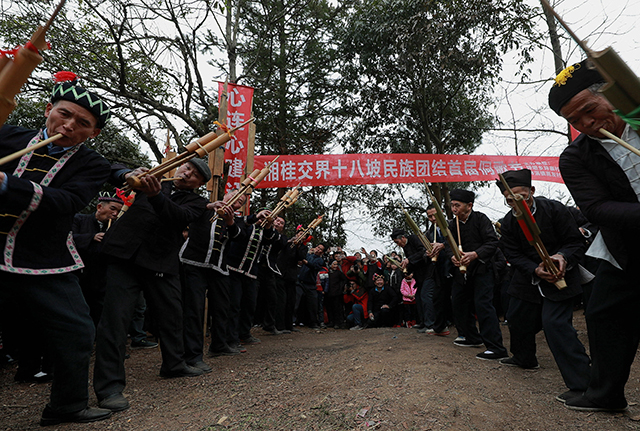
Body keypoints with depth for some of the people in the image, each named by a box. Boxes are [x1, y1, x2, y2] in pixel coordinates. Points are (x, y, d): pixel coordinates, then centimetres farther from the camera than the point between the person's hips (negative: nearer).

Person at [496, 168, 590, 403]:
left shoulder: (554, 209, -15)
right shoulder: (508, 223, -4)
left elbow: (575, 242, -11)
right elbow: (514, 255, -7)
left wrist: (563, 257, -33)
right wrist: (535, 271, -25)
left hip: (560, 276, -5)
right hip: (529, 277, 6)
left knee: (555, 323, -20)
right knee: (517, 318, 15)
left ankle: (581, 384, -12)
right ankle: (524, 358, 43)